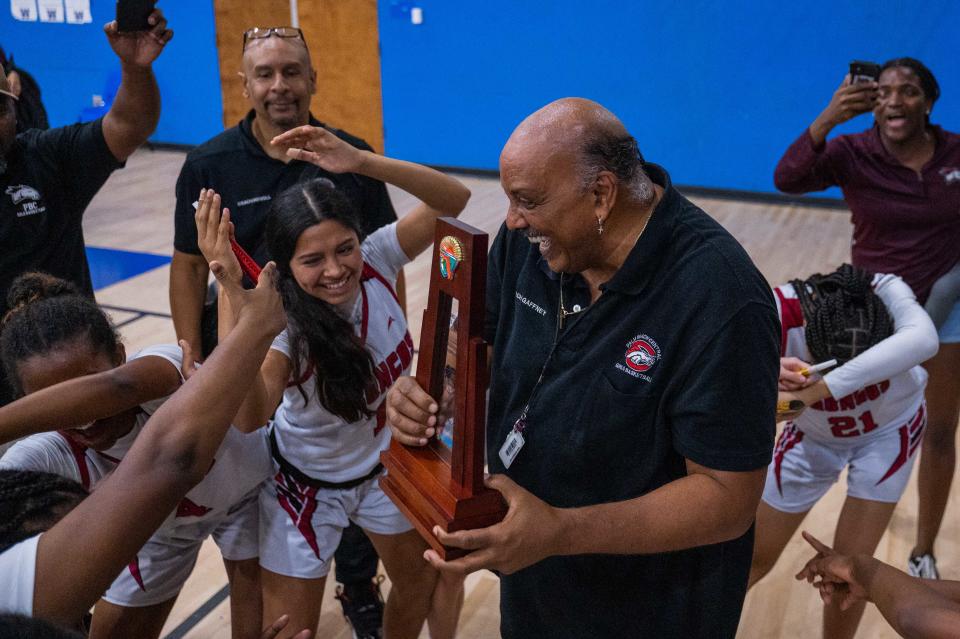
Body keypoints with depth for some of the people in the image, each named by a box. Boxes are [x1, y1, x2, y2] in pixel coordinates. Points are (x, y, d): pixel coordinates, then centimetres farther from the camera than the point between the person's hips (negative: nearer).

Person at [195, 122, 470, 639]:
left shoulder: (375, 261, -21)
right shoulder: (281, 320, -31)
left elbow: (453, 200, -28)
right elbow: (249, 415, -48)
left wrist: (360, 161, -42)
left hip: (386, 465, 4)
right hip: (308, 485, -4)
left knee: (420, 582, 25)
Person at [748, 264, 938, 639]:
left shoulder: (886, 292, -37)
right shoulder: (780, 310, -35)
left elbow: (923, 340, -58)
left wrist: (822, 388, -64)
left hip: (890, 431, 0)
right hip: (814, 437, 1)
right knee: (756, 556, 9)